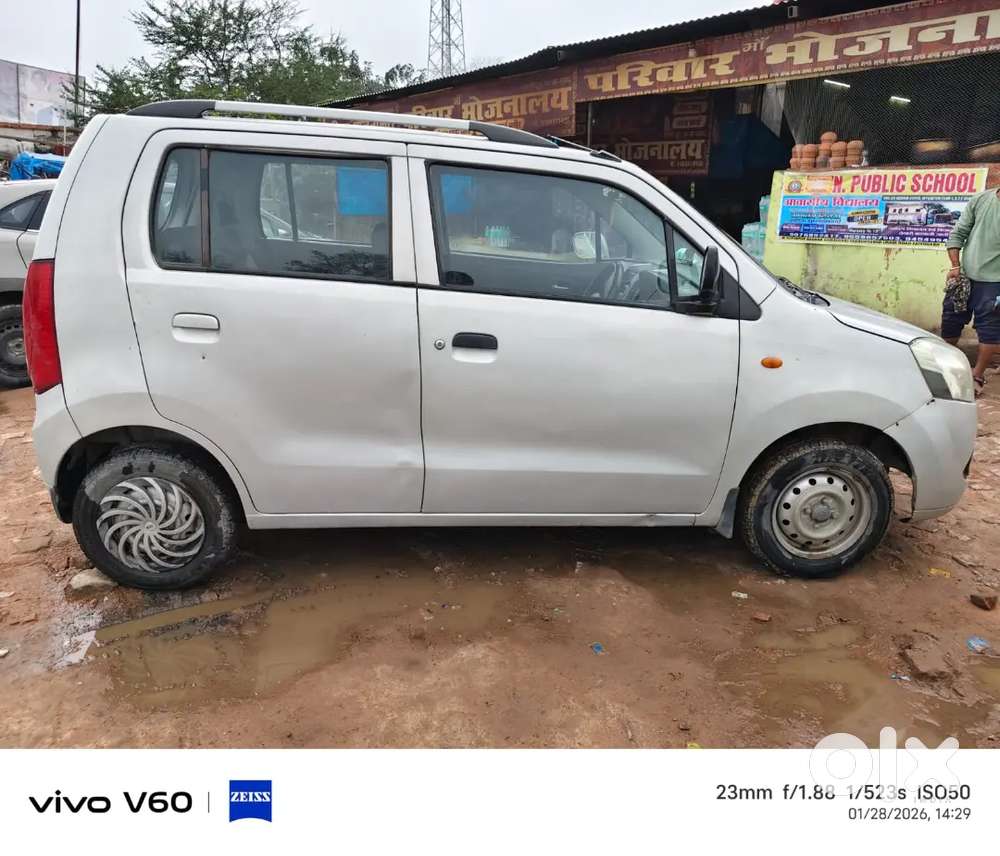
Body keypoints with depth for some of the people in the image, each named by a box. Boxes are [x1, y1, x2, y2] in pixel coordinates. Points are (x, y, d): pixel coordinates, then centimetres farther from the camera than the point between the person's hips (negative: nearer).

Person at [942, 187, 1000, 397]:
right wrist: (955, 266, -4)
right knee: (950, 321, 12)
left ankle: (978, 376, 12)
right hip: (965, 276, 3)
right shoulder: (980, 199, 2)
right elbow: (958, 234, 6)